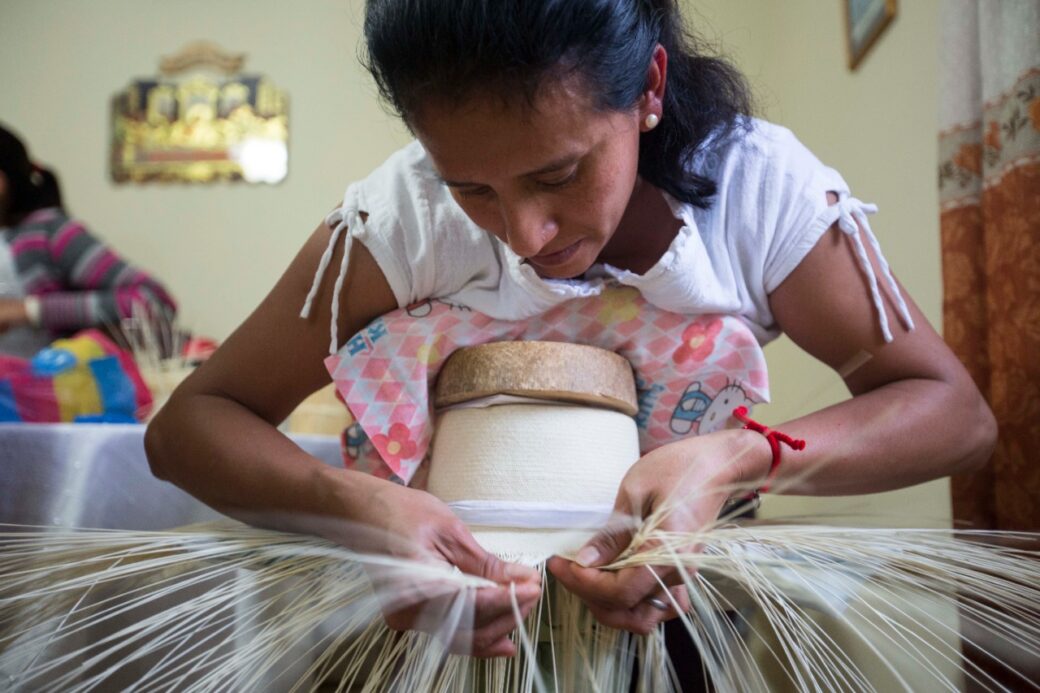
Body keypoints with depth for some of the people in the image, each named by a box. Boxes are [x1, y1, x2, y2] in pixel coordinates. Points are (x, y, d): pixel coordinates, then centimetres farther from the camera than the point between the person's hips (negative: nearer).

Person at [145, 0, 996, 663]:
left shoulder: (760, 184, -22)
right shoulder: (406, 212, -24)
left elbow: (957, 414, -19)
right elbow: (187, 425, -22)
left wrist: (734, 458, -37)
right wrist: (358, 504, -42)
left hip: (684, 586, 0)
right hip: (470, 583, 1)